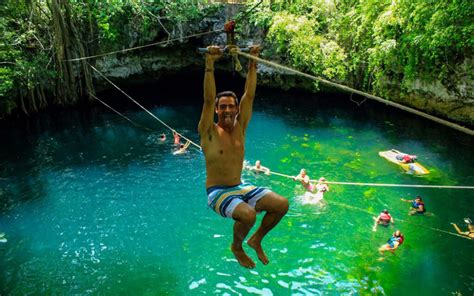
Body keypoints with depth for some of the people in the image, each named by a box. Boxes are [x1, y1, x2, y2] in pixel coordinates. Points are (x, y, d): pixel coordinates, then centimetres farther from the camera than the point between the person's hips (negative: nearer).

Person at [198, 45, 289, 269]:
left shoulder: (240, 127, 4)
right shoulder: (209, 131, -9)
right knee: (248, 215, -33)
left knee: (282, 204, -11)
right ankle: (237, 247, 3)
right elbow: (208, 99, -22)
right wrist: (210, 64, -26)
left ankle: (256, 240, 15)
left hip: (240, 188, 6)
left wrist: (253, 62, -6)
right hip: (217, 192, -5)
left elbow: (249, 95, -2)